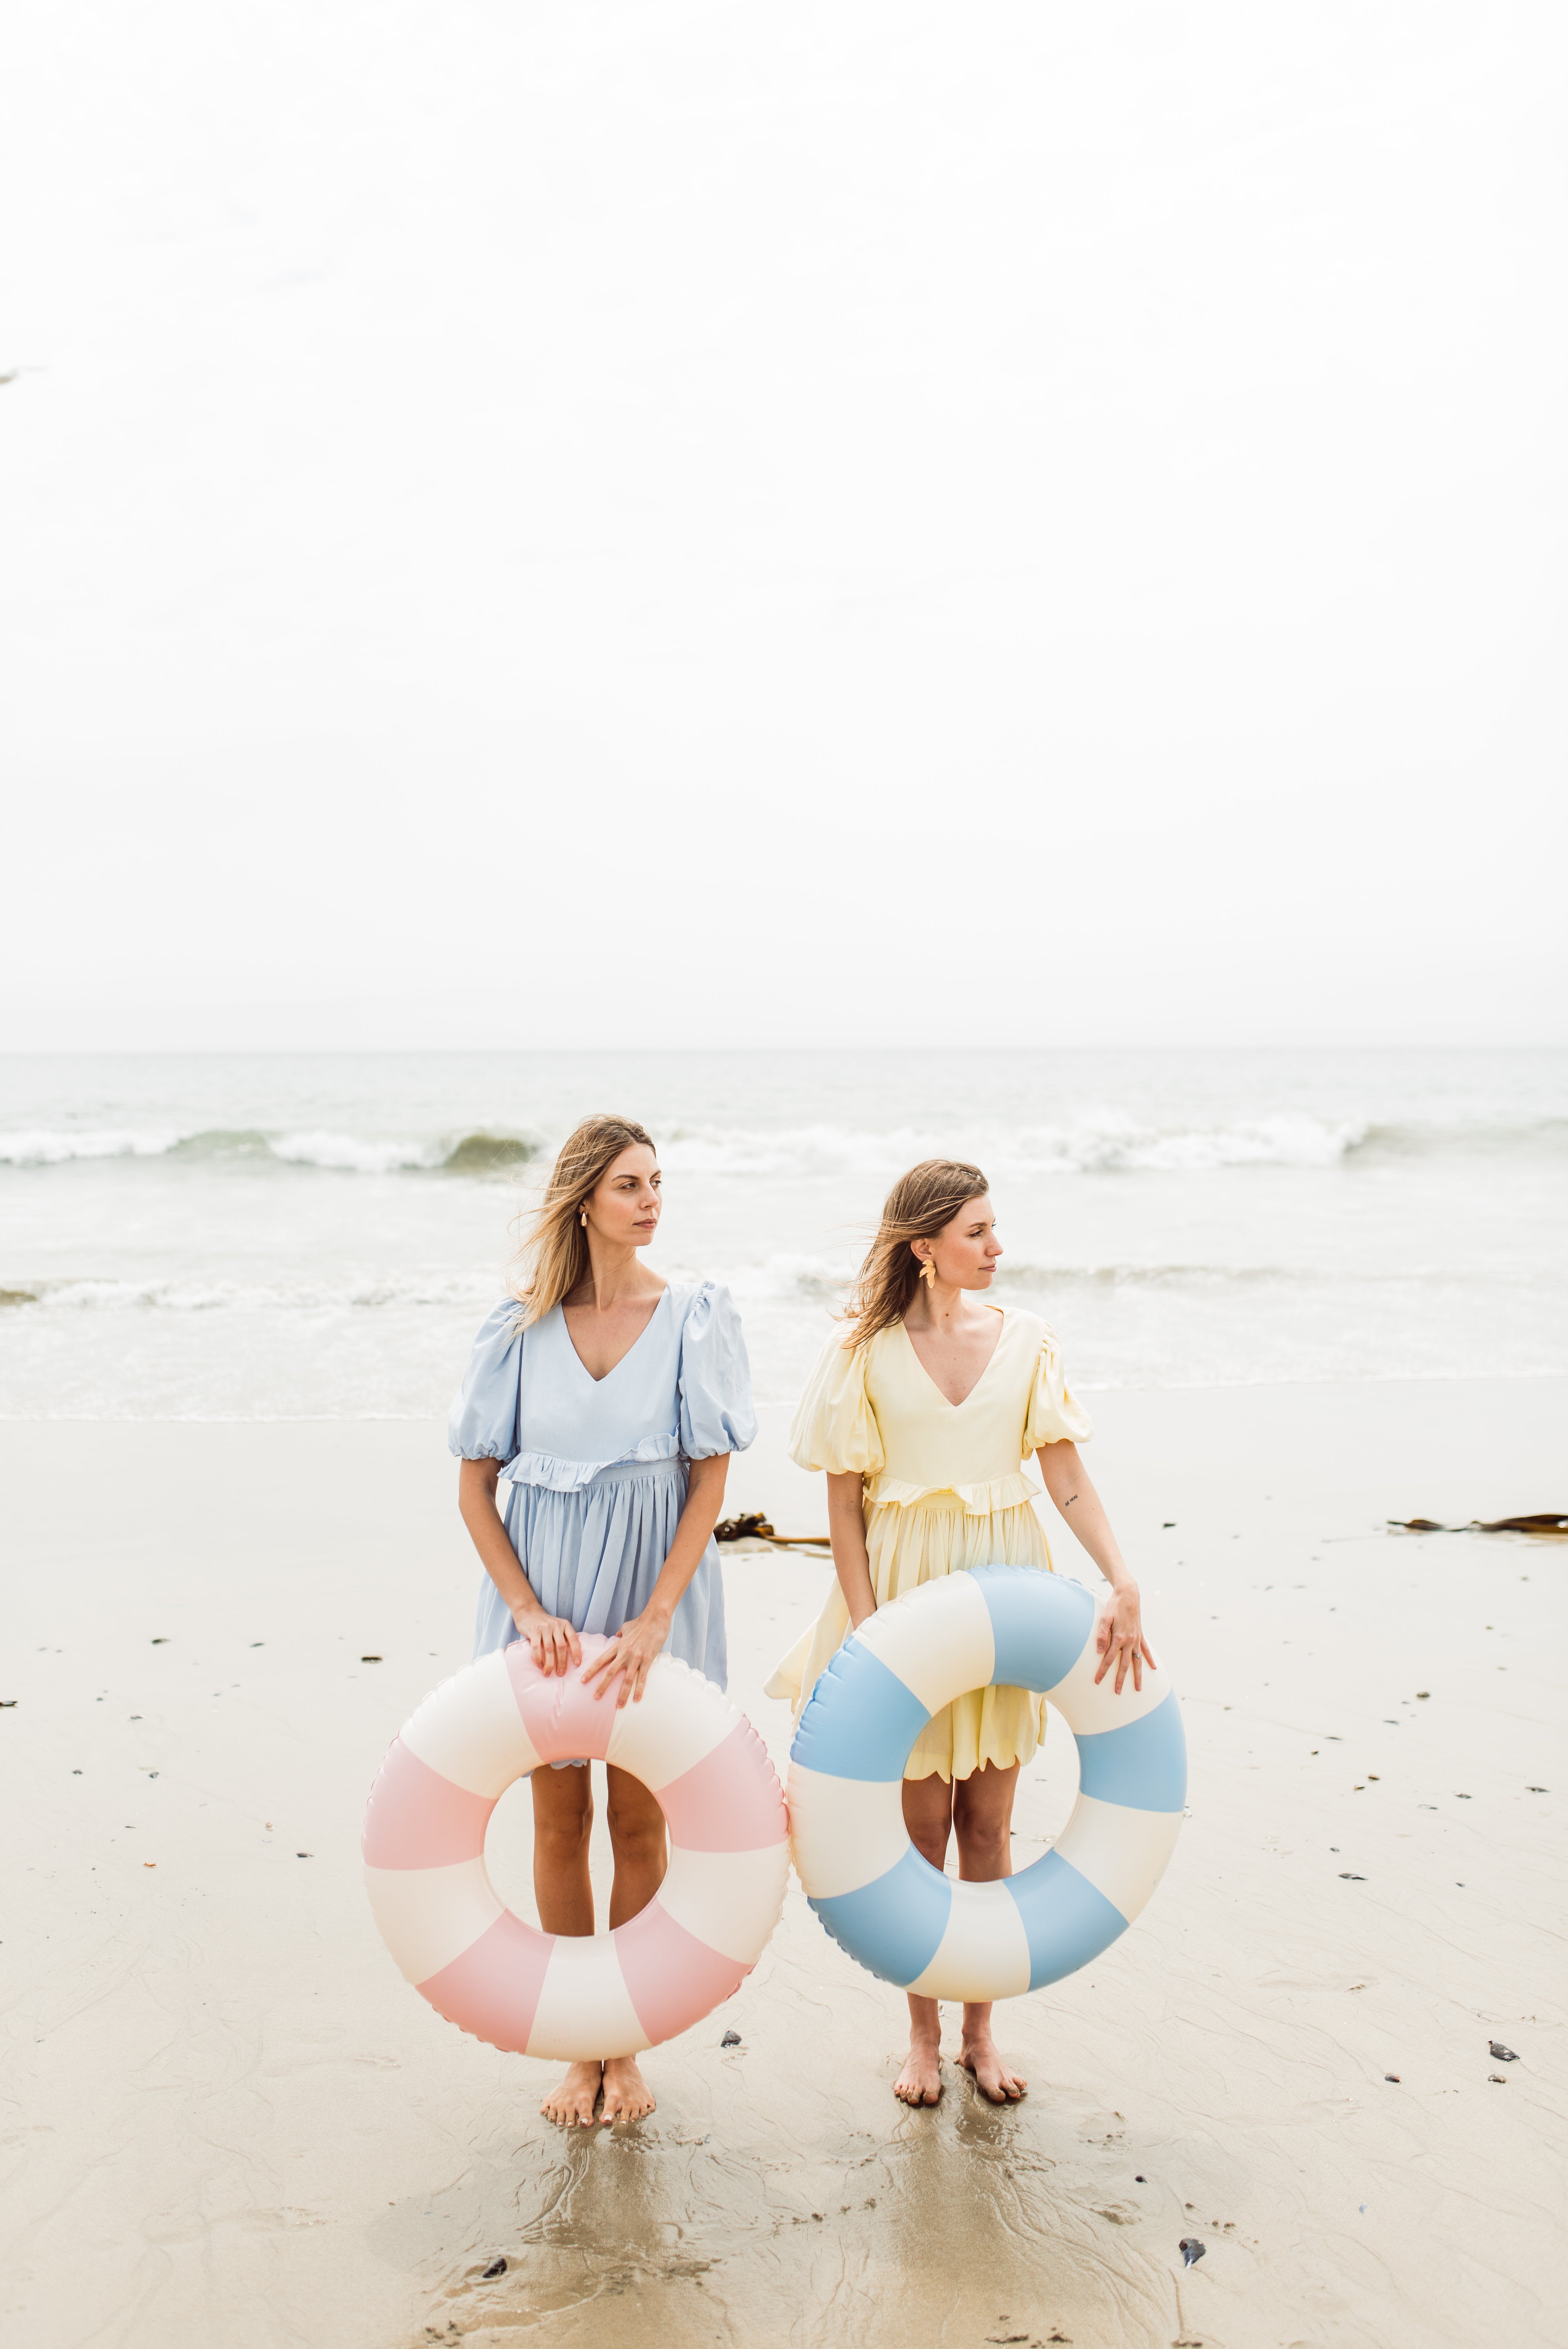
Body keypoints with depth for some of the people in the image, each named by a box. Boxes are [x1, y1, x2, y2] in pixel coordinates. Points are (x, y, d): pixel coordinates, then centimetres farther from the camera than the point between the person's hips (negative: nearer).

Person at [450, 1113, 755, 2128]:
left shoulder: (695, 1315, -5)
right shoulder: (522, 1326, -2)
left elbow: (710, 1483, -6)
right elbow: (475, 1484, 1)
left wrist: (653, 1621, -13)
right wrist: (529, 1611, -9)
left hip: (657, 1585, -1)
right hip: (546, 1590, 1)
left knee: (640, 1822, 7)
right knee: (561, 1822, 8)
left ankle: (629, 2048, 22)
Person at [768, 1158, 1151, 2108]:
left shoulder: (1026, 1339, 2)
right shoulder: (866, 1351, -4)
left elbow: (1069, 1477, -3)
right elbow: (845, 1503, -4)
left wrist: (1124, 1583, -16)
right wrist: (865, 1628, -11)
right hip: (905, 1588, -2)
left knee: (988, 1819, 8)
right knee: (921, 1816, 4)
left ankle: (980, 2030, 22)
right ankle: (924, 2034, 20)